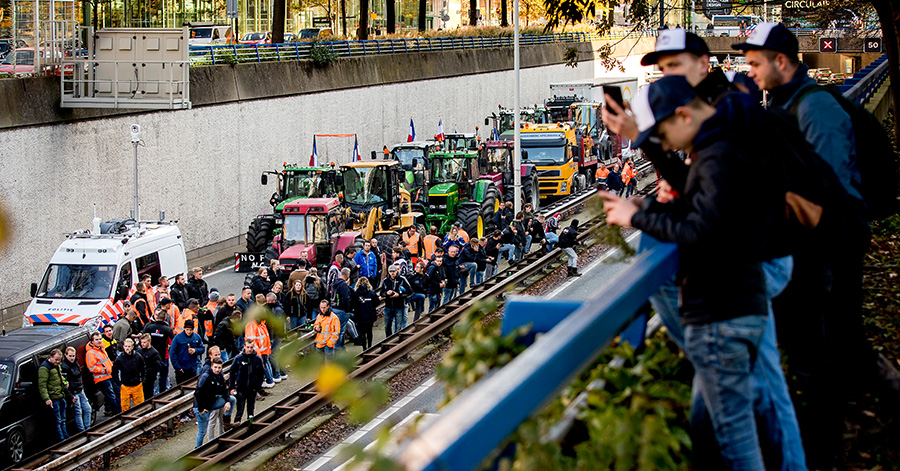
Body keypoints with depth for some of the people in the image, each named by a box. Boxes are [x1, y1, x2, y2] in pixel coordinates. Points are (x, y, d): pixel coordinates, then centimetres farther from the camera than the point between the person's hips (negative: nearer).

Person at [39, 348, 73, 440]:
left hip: (62, 397, 9)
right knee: (58, 420, -3)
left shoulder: (57, 366, 15)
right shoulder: (44, 368, -15)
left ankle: (66, 436, 25)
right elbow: (42, 385, -21)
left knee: (62, 420, 17)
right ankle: (61, 439, 2)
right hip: (53, 398, -9)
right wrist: (46, 399, -29)